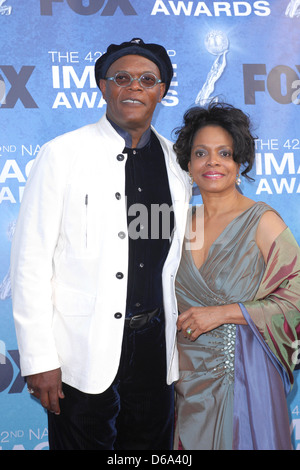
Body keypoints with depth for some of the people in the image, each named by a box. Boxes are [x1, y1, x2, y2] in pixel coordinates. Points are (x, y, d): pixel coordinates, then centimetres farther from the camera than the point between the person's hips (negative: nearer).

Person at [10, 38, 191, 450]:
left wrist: (179, 343, 11)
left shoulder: (178, 162, 6)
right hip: (84, 354, -4)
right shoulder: (61, 154, -6)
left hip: (154, 350, 4)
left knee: (153, 445, 19)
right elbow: (30, 260, -9)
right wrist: (39, 359, -11)